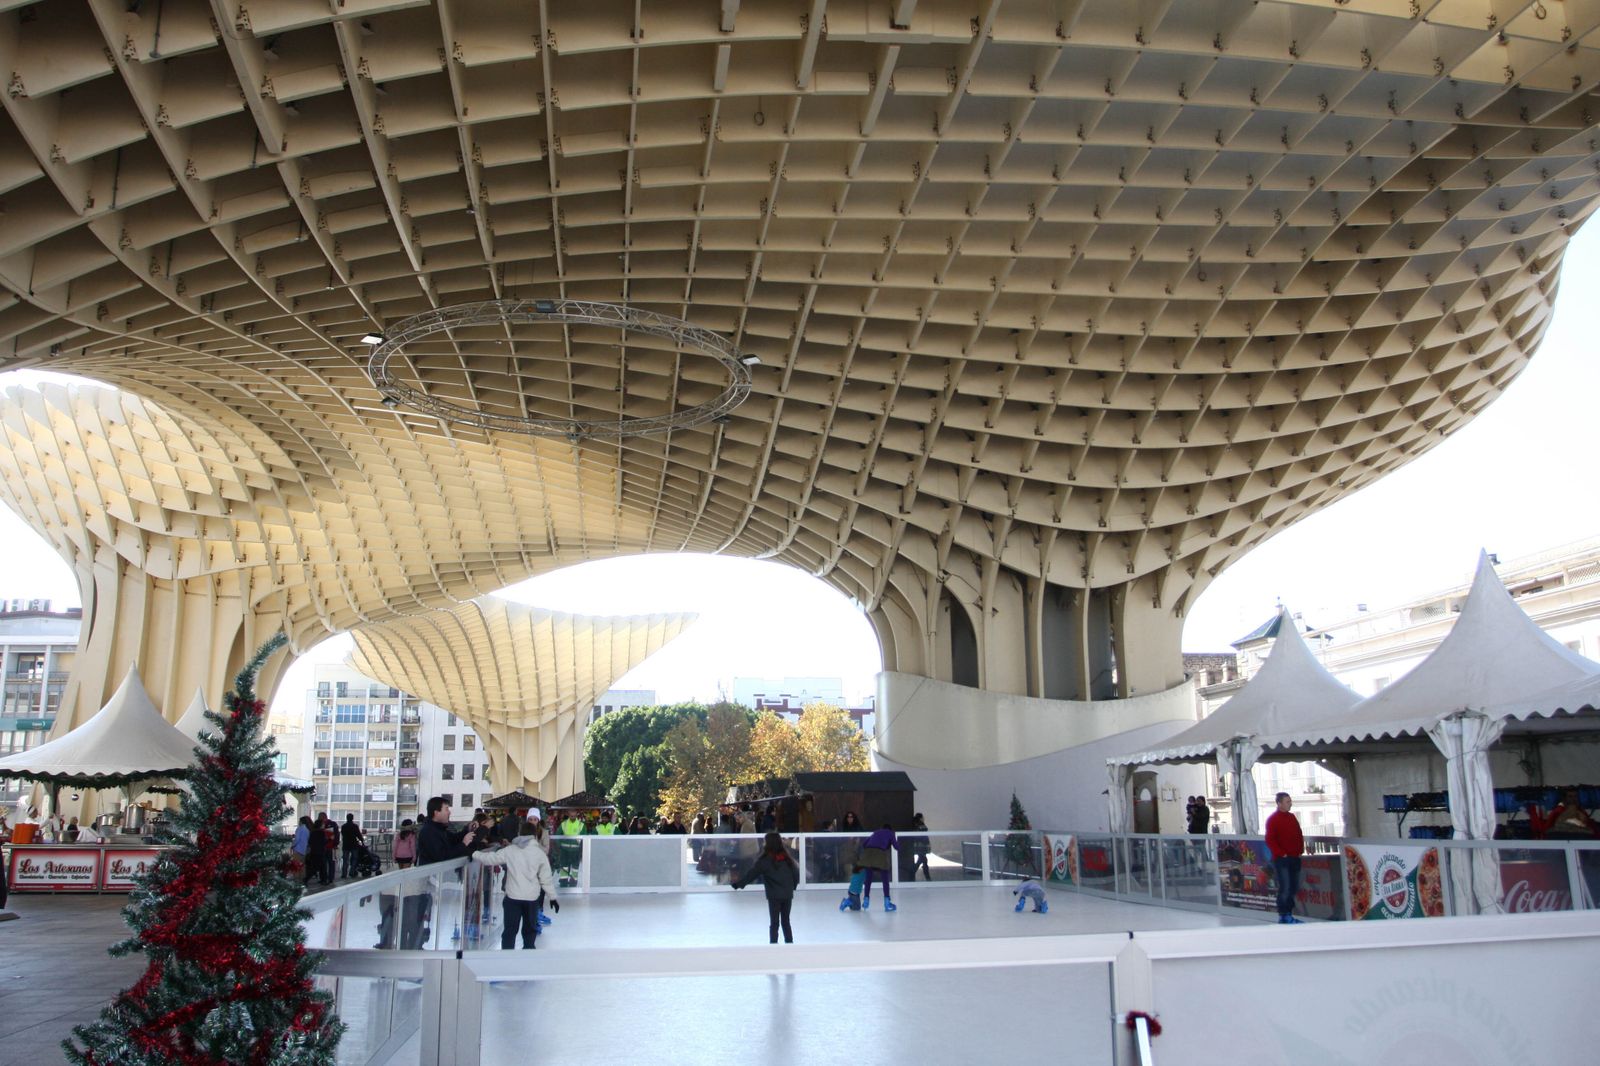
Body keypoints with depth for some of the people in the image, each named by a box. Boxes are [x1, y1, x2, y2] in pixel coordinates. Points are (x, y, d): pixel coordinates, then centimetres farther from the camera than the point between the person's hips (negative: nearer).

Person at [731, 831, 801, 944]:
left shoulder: (765, 860, -11)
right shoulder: (787, 858, 2)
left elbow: (750, 873, -10)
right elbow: (796, 873, 8)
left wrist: (738, 882, -2)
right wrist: (793, 886, 24)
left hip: (774, 896, -4)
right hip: (788, 894, 4)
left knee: (774, 923, 5)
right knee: (786, 922, 15)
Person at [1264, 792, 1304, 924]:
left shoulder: (1292, 817, 15)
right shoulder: (1273, 819, -8)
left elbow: (1299, 835, 21)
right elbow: (1270, 840, -13)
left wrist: (1300, 850, 9)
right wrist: (1281, 854, -15)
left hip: (1295, 858, 7)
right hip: (1281, 859, -7)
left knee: (1294, 887, 9)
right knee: (1285, 888, -9)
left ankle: (1288, 914, 17)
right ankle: (1283, 915, -3)